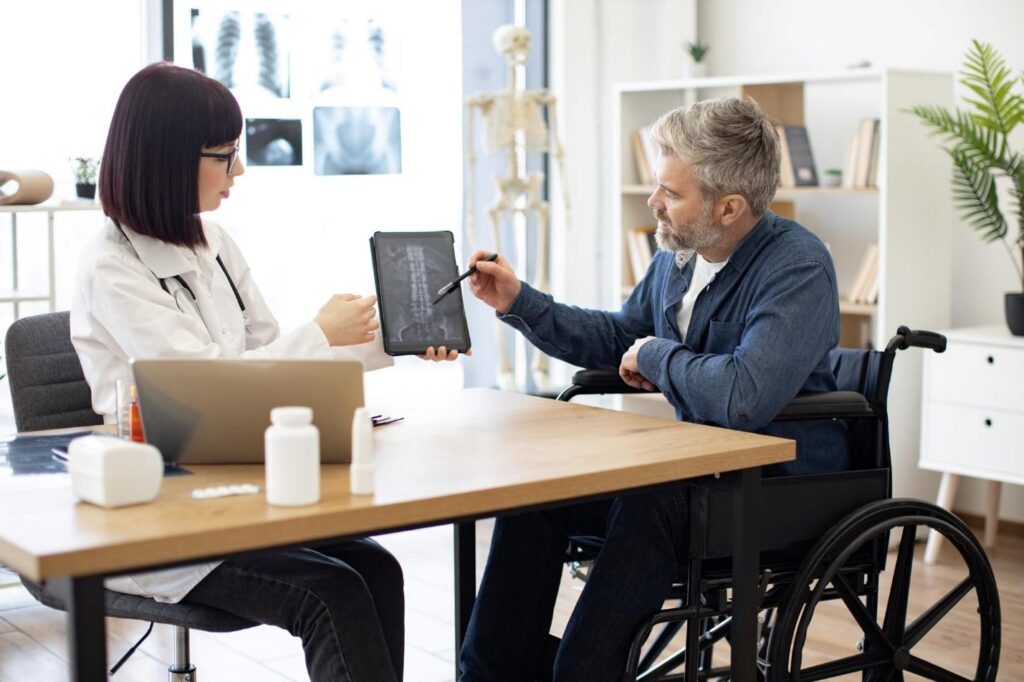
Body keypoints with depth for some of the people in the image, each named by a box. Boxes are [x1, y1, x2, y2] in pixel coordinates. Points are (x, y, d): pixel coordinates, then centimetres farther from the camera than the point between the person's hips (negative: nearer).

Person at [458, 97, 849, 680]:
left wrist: (656, 356, -18)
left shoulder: (799, 270, -22)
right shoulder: (679, 253, 4)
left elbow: (743, 398, -36)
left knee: (652, 502, -34)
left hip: (783, 482, -8)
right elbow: (618, 338, 21)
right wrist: (520, 303, 10)